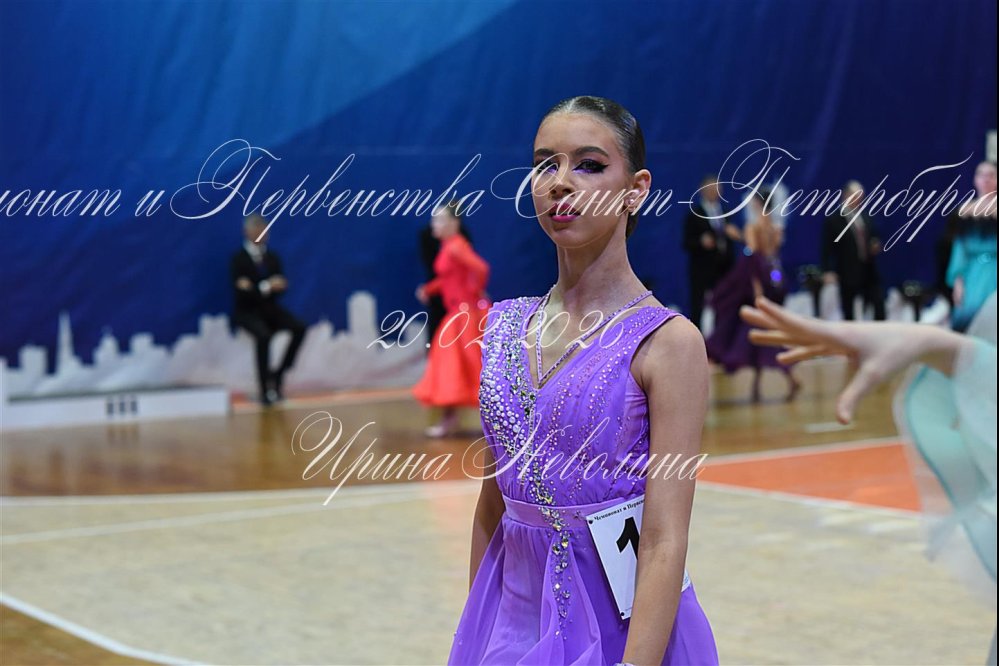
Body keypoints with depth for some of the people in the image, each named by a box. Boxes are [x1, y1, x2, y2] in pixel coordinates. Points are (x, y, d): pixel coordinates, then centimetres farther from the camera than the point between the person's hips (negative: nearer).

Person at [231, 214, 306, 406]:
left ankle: (279, 375, -11)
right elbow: (241, 292, -14)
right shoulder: (238, 259, -4)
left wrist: (255, 289, -15)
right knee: (263, 335, -36)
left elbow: (281, 286, 2)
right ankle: (266, 389, -27)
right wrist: (266, 287, -23)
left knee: (299, 328, -22)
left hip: (269, 308, 5)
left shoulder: (272, 257, 10)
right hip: (247, 312, -5)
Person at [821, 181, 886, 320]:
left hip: (869, 272, 5)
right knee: (849, 314, 2)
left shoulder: (867, 218, 12)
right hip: (848, 274, -4)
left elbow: (875, 239, 23)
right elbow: (827, 249, -8)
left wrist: (876, 247, -1)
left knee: (879, 307, -1)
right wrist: (828, 271, -18)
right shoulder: (833, 220, -4)